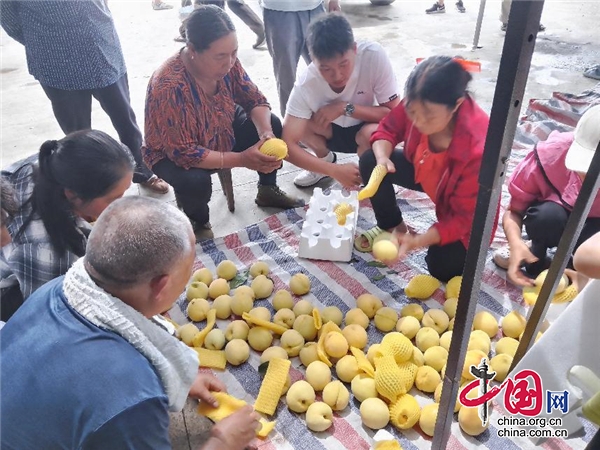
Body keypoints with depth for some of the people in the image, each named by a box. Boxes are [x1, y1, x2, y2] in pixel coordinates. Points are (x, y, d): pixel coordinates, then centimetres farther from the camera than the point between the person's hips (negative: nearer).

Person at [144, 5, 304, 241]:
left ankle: (267, 190, 17)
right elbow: (184, 153, -34)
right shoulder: (169, 87, -36)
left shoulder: (226, 62, -18)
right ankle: (198, 223, 0)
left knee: (273, 124, -5)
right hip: (173, 154, -6)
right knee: (195, 182, -36)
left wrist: (266, 133, -27)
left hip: (221, 134, 6)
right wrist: (241, 159, -36)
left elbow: (255, 100, -7)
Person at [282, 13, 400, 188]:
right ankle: (326, 159, 8)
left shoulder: (373, 55, -31)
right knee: (299, 126, -25)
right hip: (331, 130, 2)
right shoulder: (306, 84, -29)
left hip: (367, 126, -2)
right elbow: (288, 145, -31)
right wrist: (335, 170, -40)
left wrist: (345, 107, -32)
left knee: (372, 135, -35)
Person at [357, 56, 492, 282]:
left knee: (442, 268, -17)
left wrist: (417, 241, -42)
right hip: (423, 171, 5)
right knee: (369, 161, -15)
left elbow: (463, 219, -31)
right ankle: (392, 226, 9)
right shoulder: (418, 104, -30)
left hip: (464, 211, -4)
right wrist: (382, 158, -32)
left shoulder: (478, 148, -41)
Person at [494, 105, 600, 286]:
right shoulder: (552, 153, -32)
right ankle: (535, 261, -7)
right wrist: (516, 243, -41)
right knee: (548, 214, -36)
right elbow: (514, 211, -20)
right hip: (554, 219, 0)